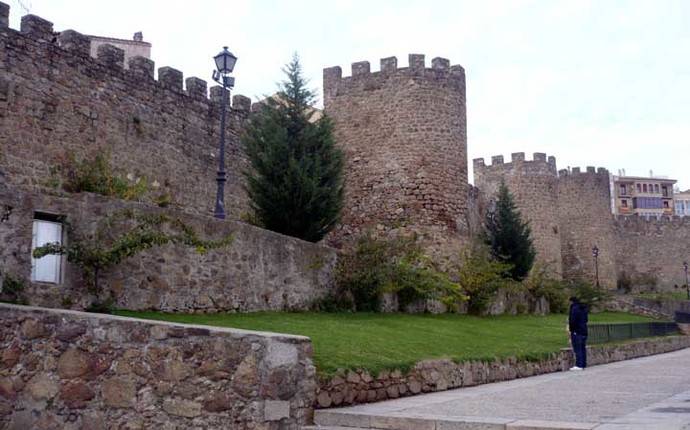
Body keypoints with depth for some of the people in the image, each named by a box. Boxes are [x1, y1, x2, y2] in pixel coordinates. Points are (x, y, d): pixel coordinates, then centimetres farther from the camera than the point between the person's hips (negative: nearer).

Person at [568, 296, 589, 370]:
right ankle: (583, 364, 14)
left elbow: (572, 320, -18)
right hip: (584, 331, 9)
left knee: (577, 349, -8)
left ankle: (579, 365, -10)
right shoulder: (584, 308, 15)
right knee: (583, 348, 12)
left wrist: (571, 329, -7)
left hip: (577, 331, -9)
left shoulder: (574, 308, -14)